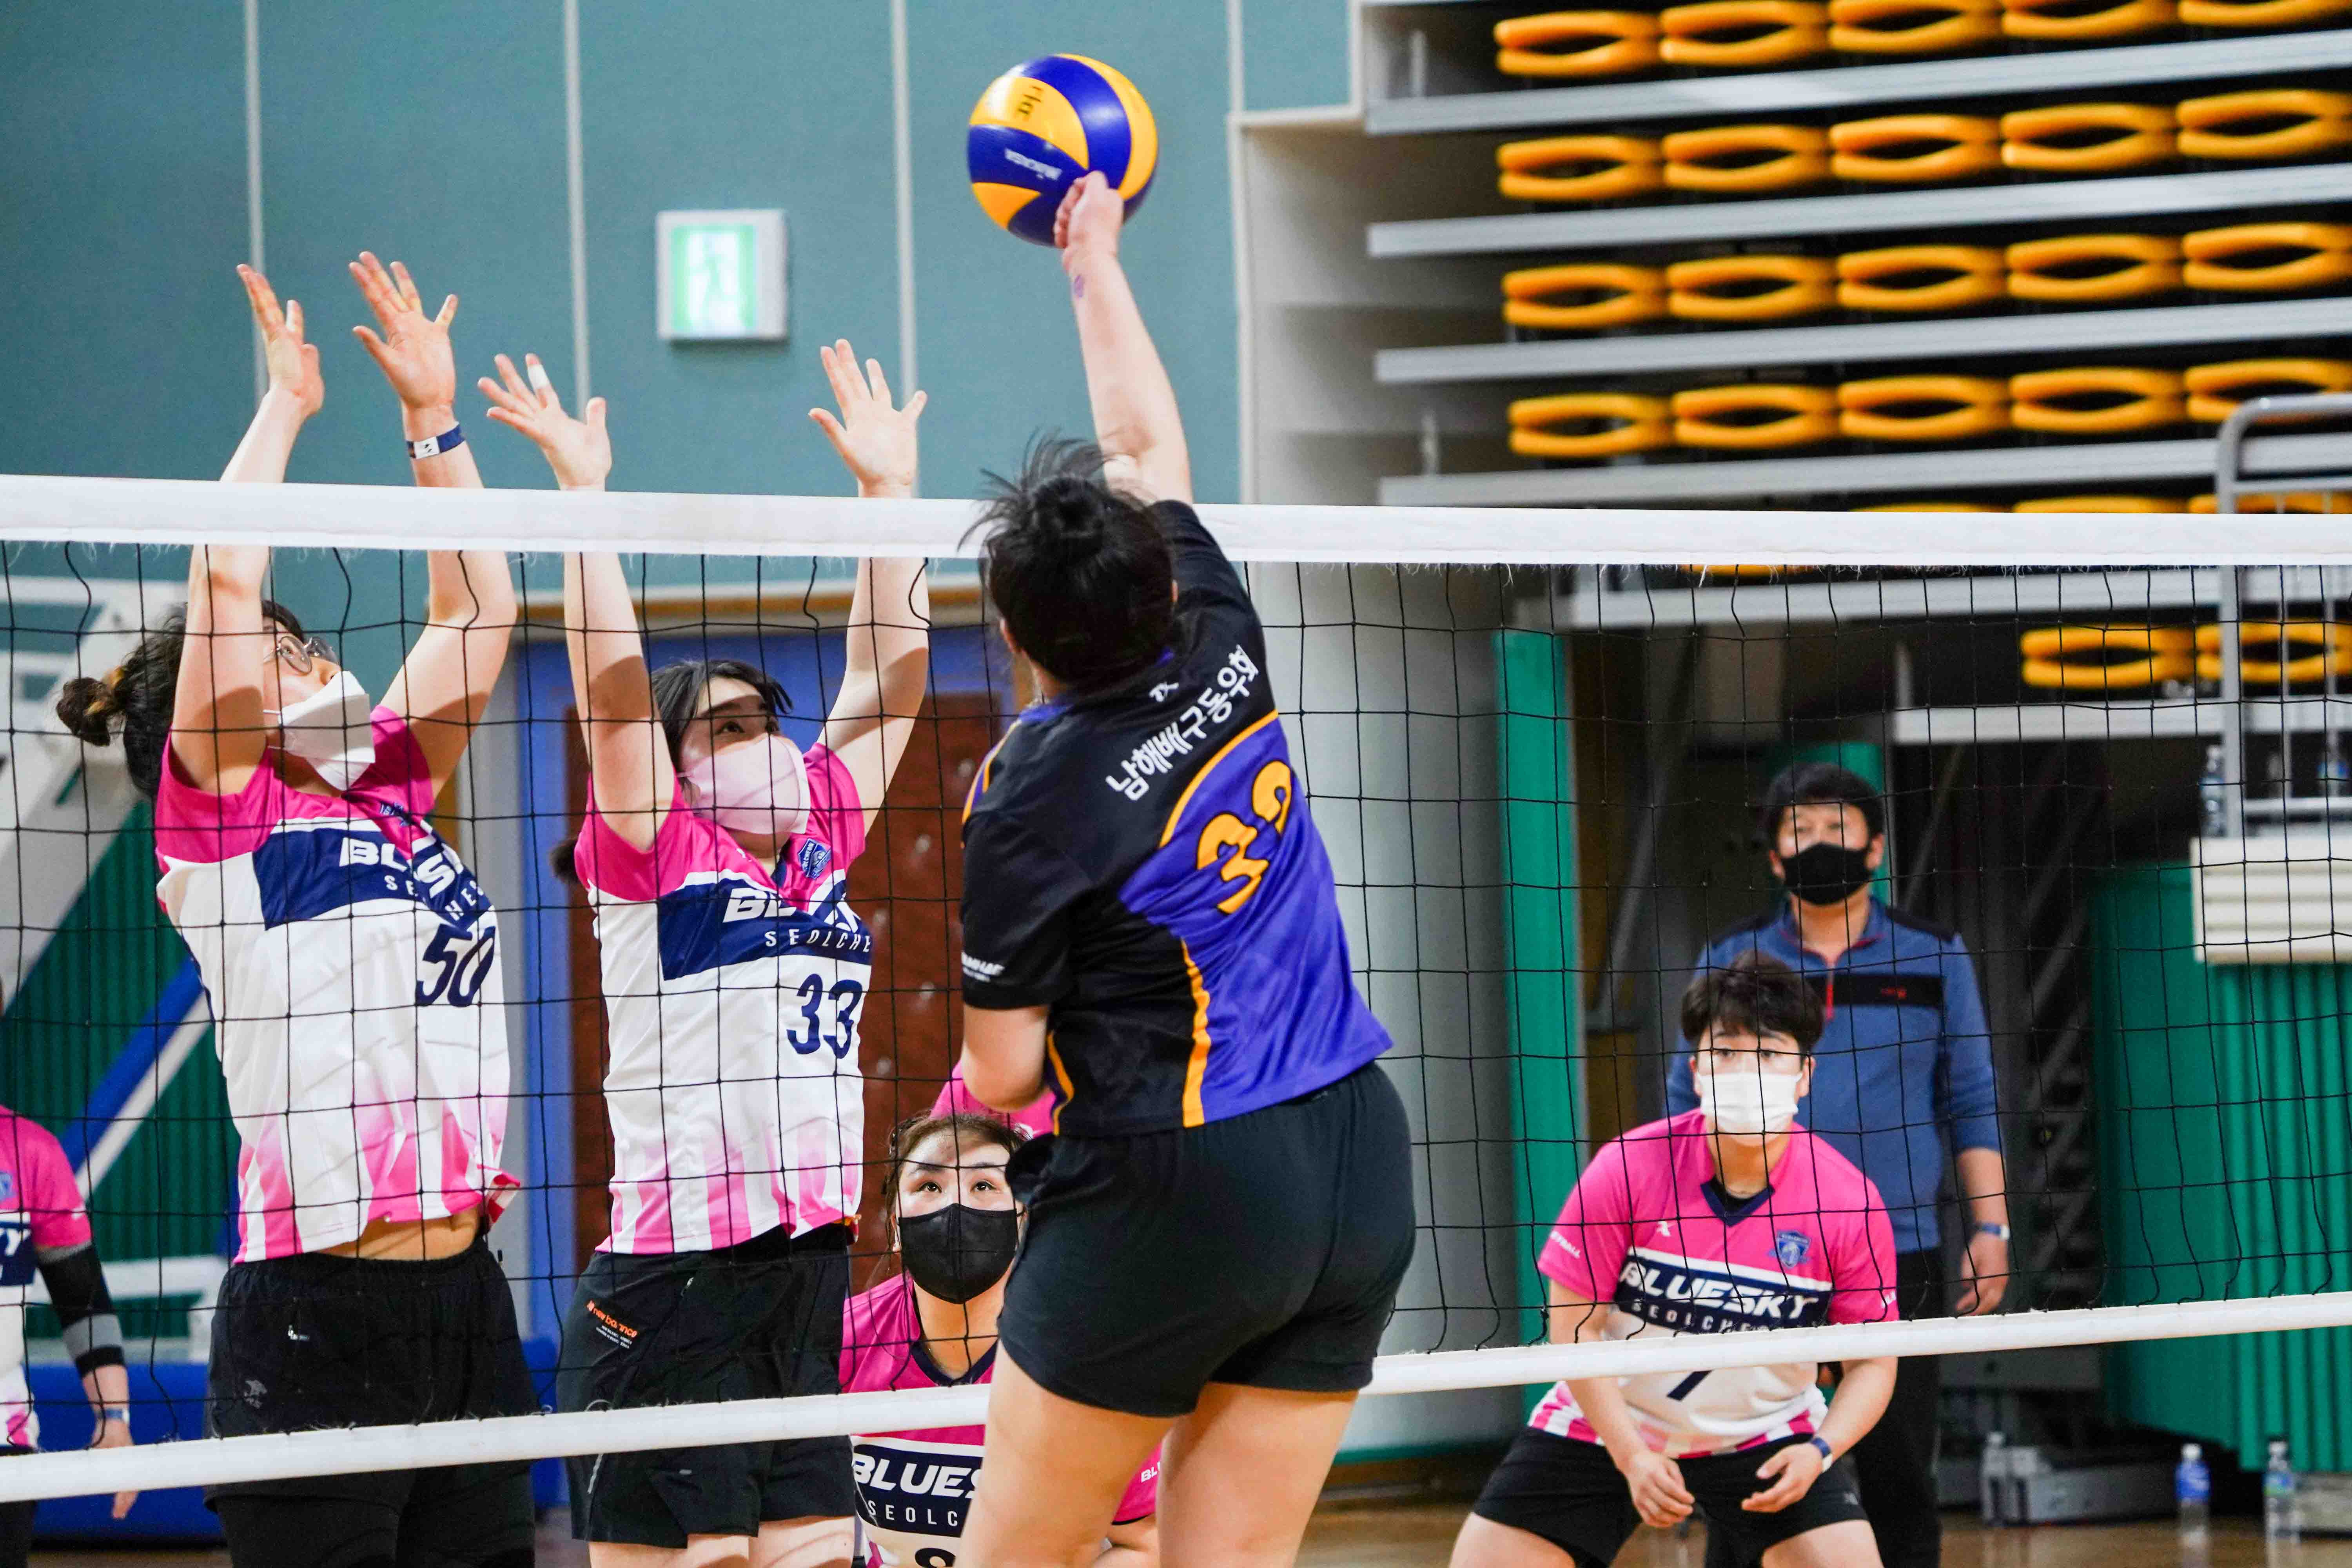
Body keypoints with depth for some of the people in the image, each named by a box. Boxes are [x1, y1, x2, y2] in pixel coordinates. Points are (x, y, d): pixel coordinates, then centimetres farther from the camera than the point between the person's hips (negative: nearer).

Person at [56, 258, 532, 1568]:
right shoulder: (222, 815, -1)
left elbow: (479, 612, 23)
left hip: (466, 1297, 7)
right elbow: (225, 580, -11)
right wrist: (287, 404, 0)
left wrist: (435, 419, 21)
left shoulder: (391, 794, 17)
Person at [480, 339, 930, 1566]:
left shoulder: (820, 842, 14)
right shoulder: (654, 856, -2)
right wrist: (584, 491, -14)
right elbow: (613, 682, -12)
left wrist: (888, 487, 16)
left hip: (809, 1276, 6)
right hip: (674, 1285, -6)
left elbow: (889, 675, 17)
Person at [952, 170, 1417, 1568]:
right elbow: (1148, 444, 20)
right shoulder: (1223, 657, 2)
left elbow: (1003, 1074, -7)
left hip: (1173, 1198, -6)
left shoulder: (1034, 800, -13)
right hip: (1359, 1174, 6)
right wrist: (1097, 255, 33)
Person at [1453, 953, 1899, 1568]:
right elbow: (1575, 1326, -13)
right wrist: (1631, 1456, -20)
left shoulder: (1849, 1203, -16)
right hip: (1606, 1426, 0)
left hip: (1766, 1438, 0)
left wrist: (1818, 1452, -24)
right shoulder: (1627, 1170, -19)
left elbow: (1874, 1362, -7)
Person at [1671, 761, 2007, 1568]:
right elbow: (1689, 1108, 10)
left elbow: (1972, 1106, 8)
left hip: (1900, 1259, 0)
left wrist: (1991, 1231, 1)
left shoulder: (1934, 957, 6)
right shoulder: (1730, 960, 6)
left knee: (1898, 1481, 2)